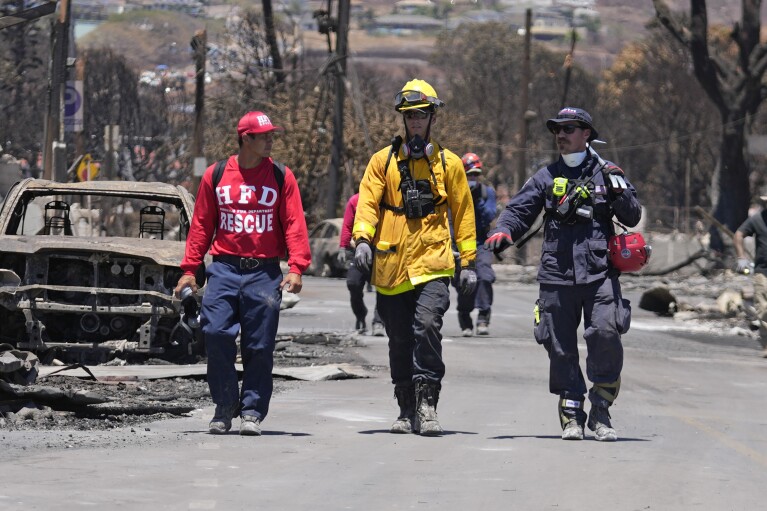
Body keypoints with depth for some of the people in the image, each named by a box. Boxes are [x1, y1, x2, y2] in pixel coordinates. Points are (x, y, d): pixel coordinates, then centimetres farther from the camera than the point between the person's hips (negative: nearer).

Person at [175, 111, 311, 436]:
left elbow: (294, 224, 1)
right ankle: (224, 408, 4)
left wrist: (296, 267, -11)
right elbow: (201, 224, 11)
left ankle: (252, 412, 9)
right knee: (216, 334, -10)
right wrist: (189, 269, 5)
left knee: (259, 345, -1)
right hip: (224, 268, 0)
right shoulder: (216, 176, 8)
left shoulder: (281, 177, 6)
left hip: (264, 272, 0)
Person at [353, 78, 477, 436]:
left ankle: (426, 403, -19)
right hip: (391, 268, 2)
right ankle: (407, 410, 18)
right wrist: (363, 239, -17)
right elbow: (367, 203, 1)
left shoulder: (448, 164, 9)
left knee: (427, 326, -22)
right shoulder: (383, 161, 9)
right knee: (400, 341, 7)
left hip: (432, 264, -2)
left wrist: (469, 262, 9)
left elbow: (463, 213, 12)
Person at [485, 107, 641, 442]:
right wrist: (503, 231, -11)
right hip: (556, 276, 2)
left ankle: (600, 412, -6)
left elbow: (632, 218, 11)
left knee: (606, 335, -17)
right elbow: (519, 210, 10)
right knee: (561, 348, 2)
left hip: (600, 275, -2)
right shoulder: (547, 177, 15)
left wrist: (619, 191, -8)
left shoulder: (606, 173, 11)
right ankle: (571, 416, 12)